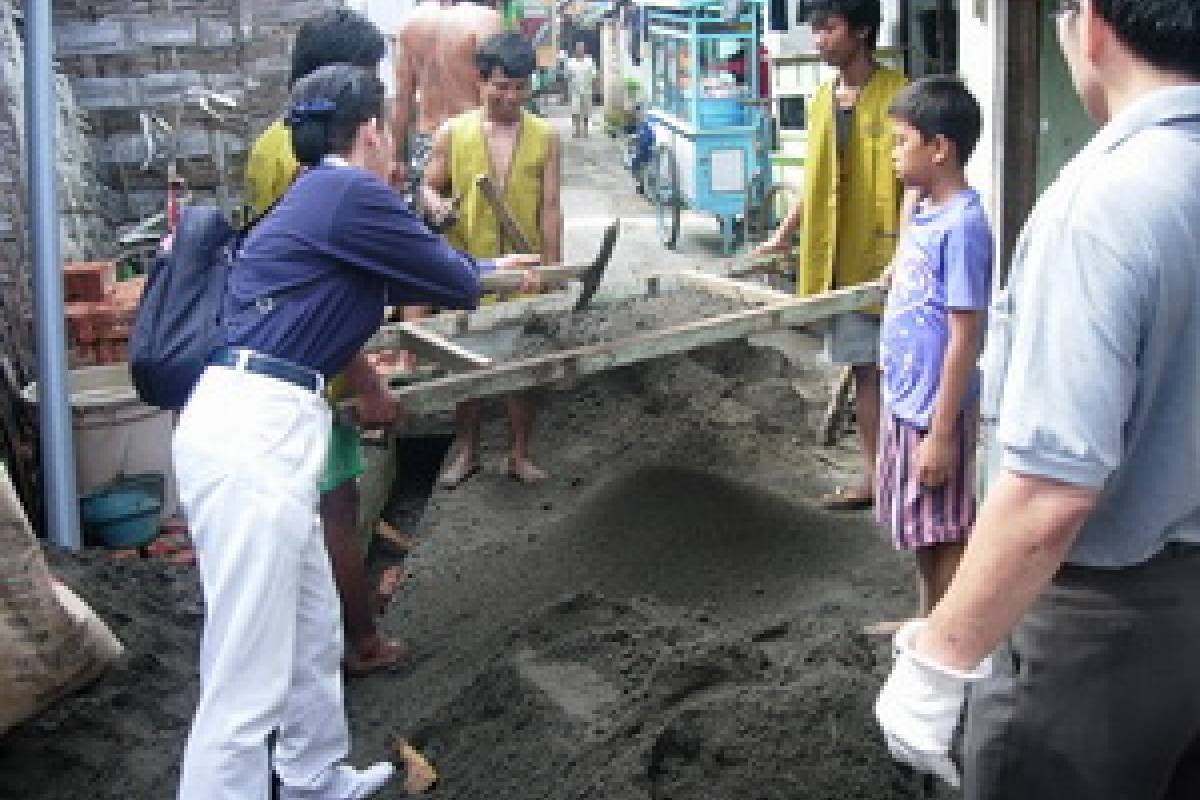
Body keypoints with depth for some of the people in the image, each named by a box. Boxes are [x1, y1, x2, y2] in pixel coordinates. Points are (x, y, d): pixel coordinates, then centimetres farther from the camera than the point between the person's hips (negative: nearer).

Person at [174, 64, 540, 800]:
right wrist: (490, 273, 26)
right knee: (248, 681, -7)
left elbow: (407, 273, 35)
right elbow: (449, 279, 4)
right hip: (253, 438, -10)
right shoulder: (350, 194, -8)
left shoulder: (316, 197, 20)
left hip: (261, 431, 10)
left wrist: (486, 269, 48)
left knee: (313, 637, 23)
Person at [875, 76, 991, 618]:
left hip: (934, 411, -9)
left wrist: (942, 431, -20)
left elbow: (965, 338, -21)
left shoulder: (962, 225, -20)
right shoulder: (923, 213, 7)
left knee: (945, 533, 3)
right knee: (921, 532, 20)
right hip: (904, 401, 9)